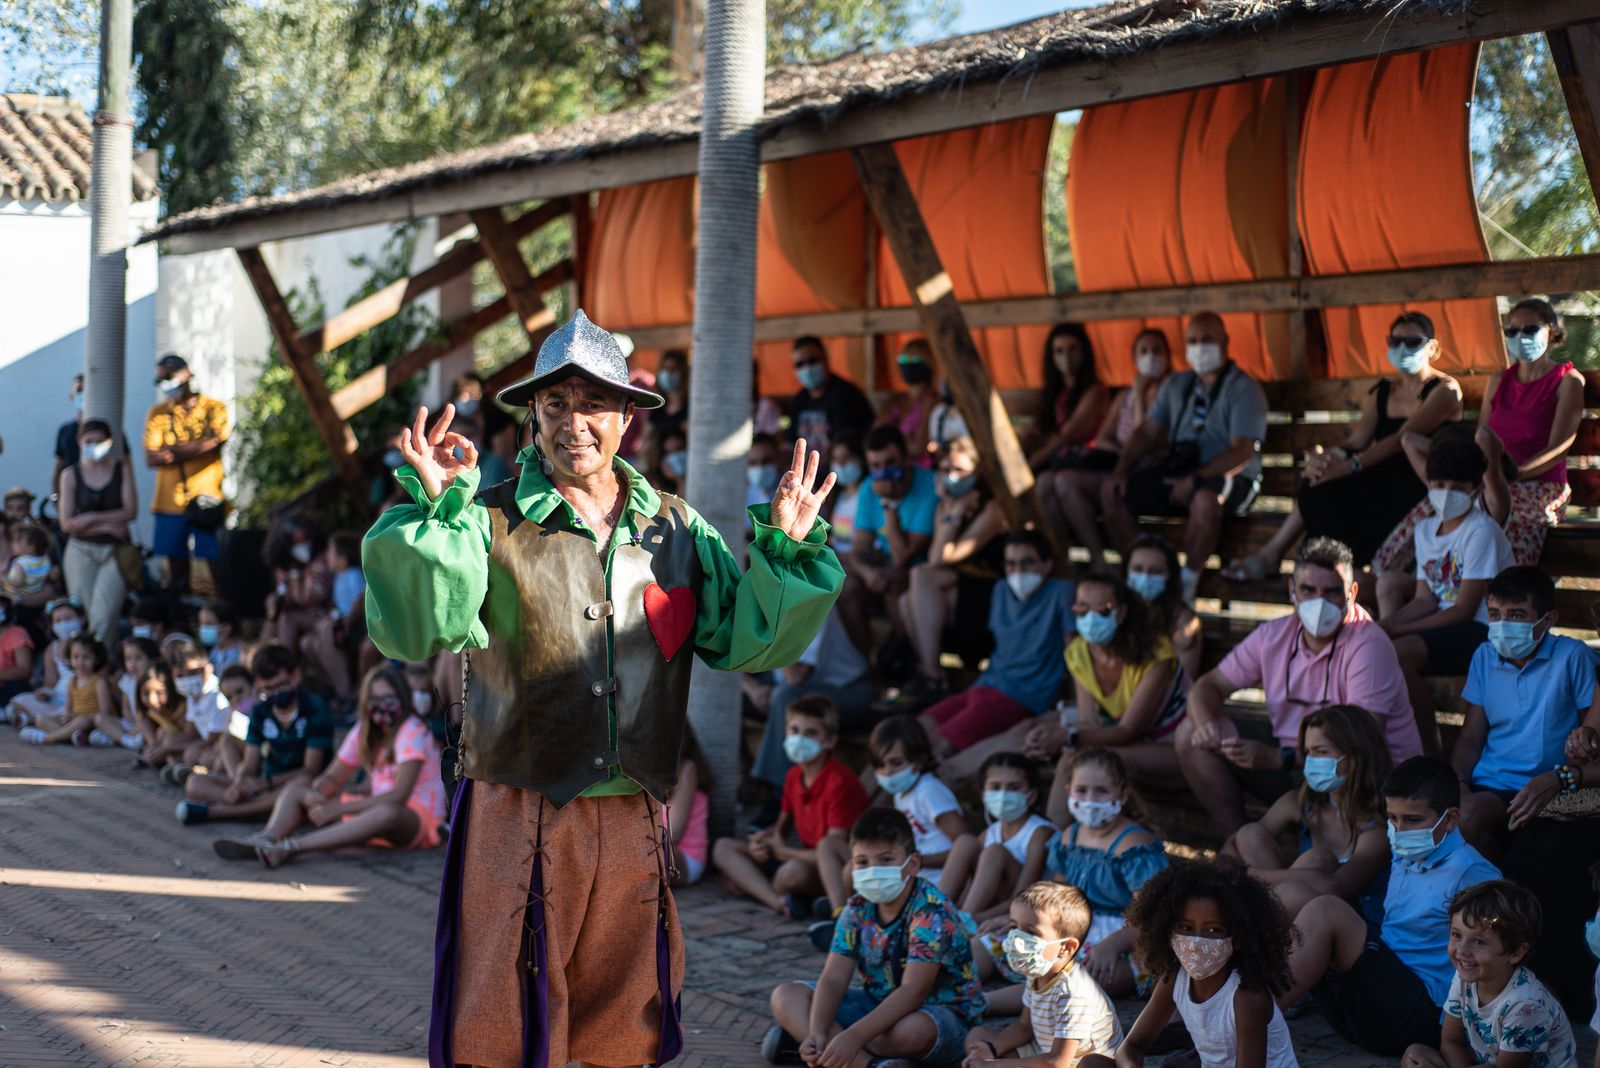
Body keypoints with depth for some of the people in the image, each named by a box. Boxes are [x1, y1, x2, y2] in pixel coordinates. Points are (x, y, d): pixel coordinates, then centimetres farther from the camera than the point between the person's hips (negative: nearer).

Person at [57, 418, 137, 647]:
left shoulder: (122, 468, 5)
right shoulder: (71, 475, 4)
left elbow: (131, 511, -3)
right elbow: (66, 523, -1)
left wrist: (91, 518, -9)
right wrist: (107, 526, -8)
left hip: (115, 551, -1)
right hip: (81, 551, 1)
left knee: (104, 615, -13)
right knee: (83, 614, -4)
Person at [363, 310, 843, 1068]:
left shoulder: (677, 529, 8)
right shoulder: (490, 521, -5)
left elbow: (746, 639, 7)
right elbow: (421, 629, -19)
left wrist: (784, 549, -5)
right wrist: (435, 512, -28)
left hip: (633, 825, 4)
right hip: (518, 815, -4)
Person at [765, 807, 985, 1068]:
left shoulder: (931, 911, -23)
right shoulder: (857, 910, -4)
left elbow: (914, 990, -32)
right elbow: (833, 980, -10)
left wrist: (854, 1036, -42)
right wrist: (816, 1033, -30)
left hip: (943, 1012, -7)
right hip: (879, 1004, 7)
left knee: (913, 1029, -43)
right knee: (786, 997, -8)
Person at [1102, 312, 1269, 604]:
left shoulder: (1244, 389, -5)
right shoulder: (1175, 385, 16)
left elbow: (1242, 452, -16)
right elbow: (1147, 432, 14)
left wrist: (1195, 481, -26)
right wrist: (1122, 469, -4)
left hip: (1229, 477, -6)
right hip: (1176, 471, 6)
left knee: (1205, 499, -41)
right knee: (1111, 490, -11)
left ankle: (1187, 583, -25)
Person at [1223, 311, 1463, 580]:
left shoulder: (1445, 390, -4)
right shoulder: (1380, 394, 16)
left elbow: (1404, 439, -19)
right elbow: (1356, 442, 0)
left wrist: (1349, 465, -32)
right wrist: (1324, 457, -25)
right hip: (1381, 486, 6)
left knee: (1332, 485, -26)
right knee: (1324, 480, -23)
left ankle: (1269, 556, -19)